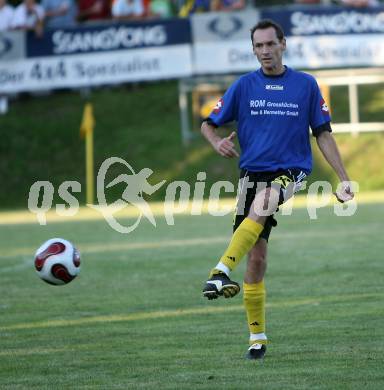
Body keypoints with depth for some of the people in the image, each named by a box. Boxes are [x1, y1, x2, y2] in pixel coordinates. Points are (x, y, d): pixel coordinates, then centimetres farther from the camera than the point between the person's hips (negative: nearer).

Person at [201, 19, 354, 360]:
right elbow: (208, 123, 10)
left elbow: (323, 134, 7)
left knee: (260, 208, -35)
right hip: (252, 174, 2)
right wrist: (218, 143, -13)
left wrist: (343, 178, 1)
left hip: (291, 172, -2)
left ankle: (222, 272, -46)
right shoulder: (244, 86, 7)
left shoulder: (306, 85, 4)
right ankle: (257, 337, 7)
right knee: (256, 257, -1)